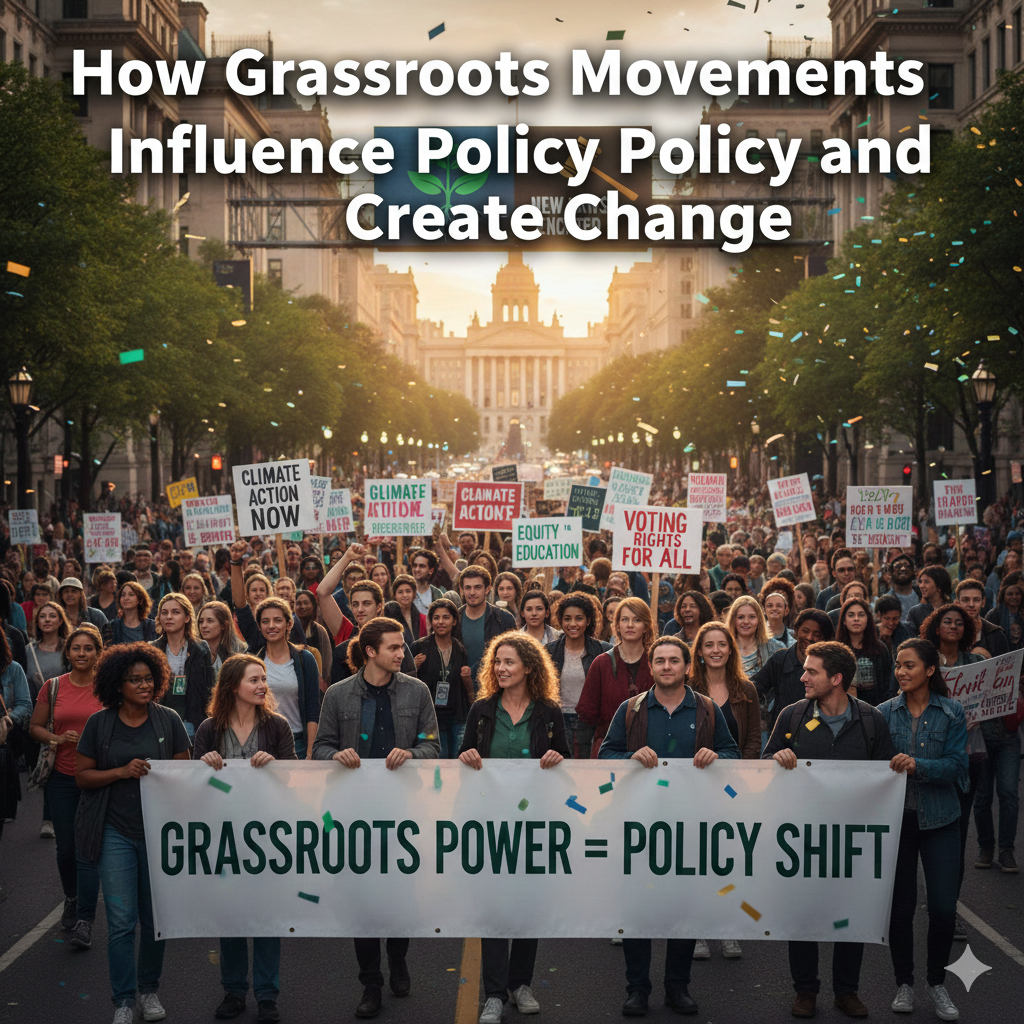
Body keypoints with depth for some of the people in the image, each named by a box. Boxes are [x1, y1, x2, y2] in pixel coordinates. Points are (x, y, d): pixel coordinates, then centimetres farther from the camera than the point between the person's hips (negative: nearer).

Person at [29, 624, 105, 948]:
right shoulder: (53, 687, 4)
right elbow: (35, 727, 9)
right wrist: (58, 739, -9)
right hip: (62, 778, 2)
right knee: (65, 847, 10)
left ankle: (84, 921, -3)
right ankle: (72, 900, 37)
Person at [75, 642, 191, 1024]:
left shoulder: (167, 720, 2)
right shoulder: (99, 723, 1)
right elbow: (82, 775, 1)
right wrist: (122, 772, -15)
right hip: (116, 831, -1)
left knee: (155, 918, 8)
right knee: (121, 921, -5)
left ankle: (149, 990, 25)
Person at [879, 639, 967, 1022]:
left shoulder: (951, 712, -1)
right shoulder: (885, 712, 2)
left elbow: (956, 766, -8)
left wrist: (918, 765, -22)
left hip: (939, 818, -1)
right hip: (895, 817, 1)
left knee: (943, 907, -5)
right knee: (900, 904, 5)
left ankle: (937, 983, 16)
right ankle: (904, 983, 22)